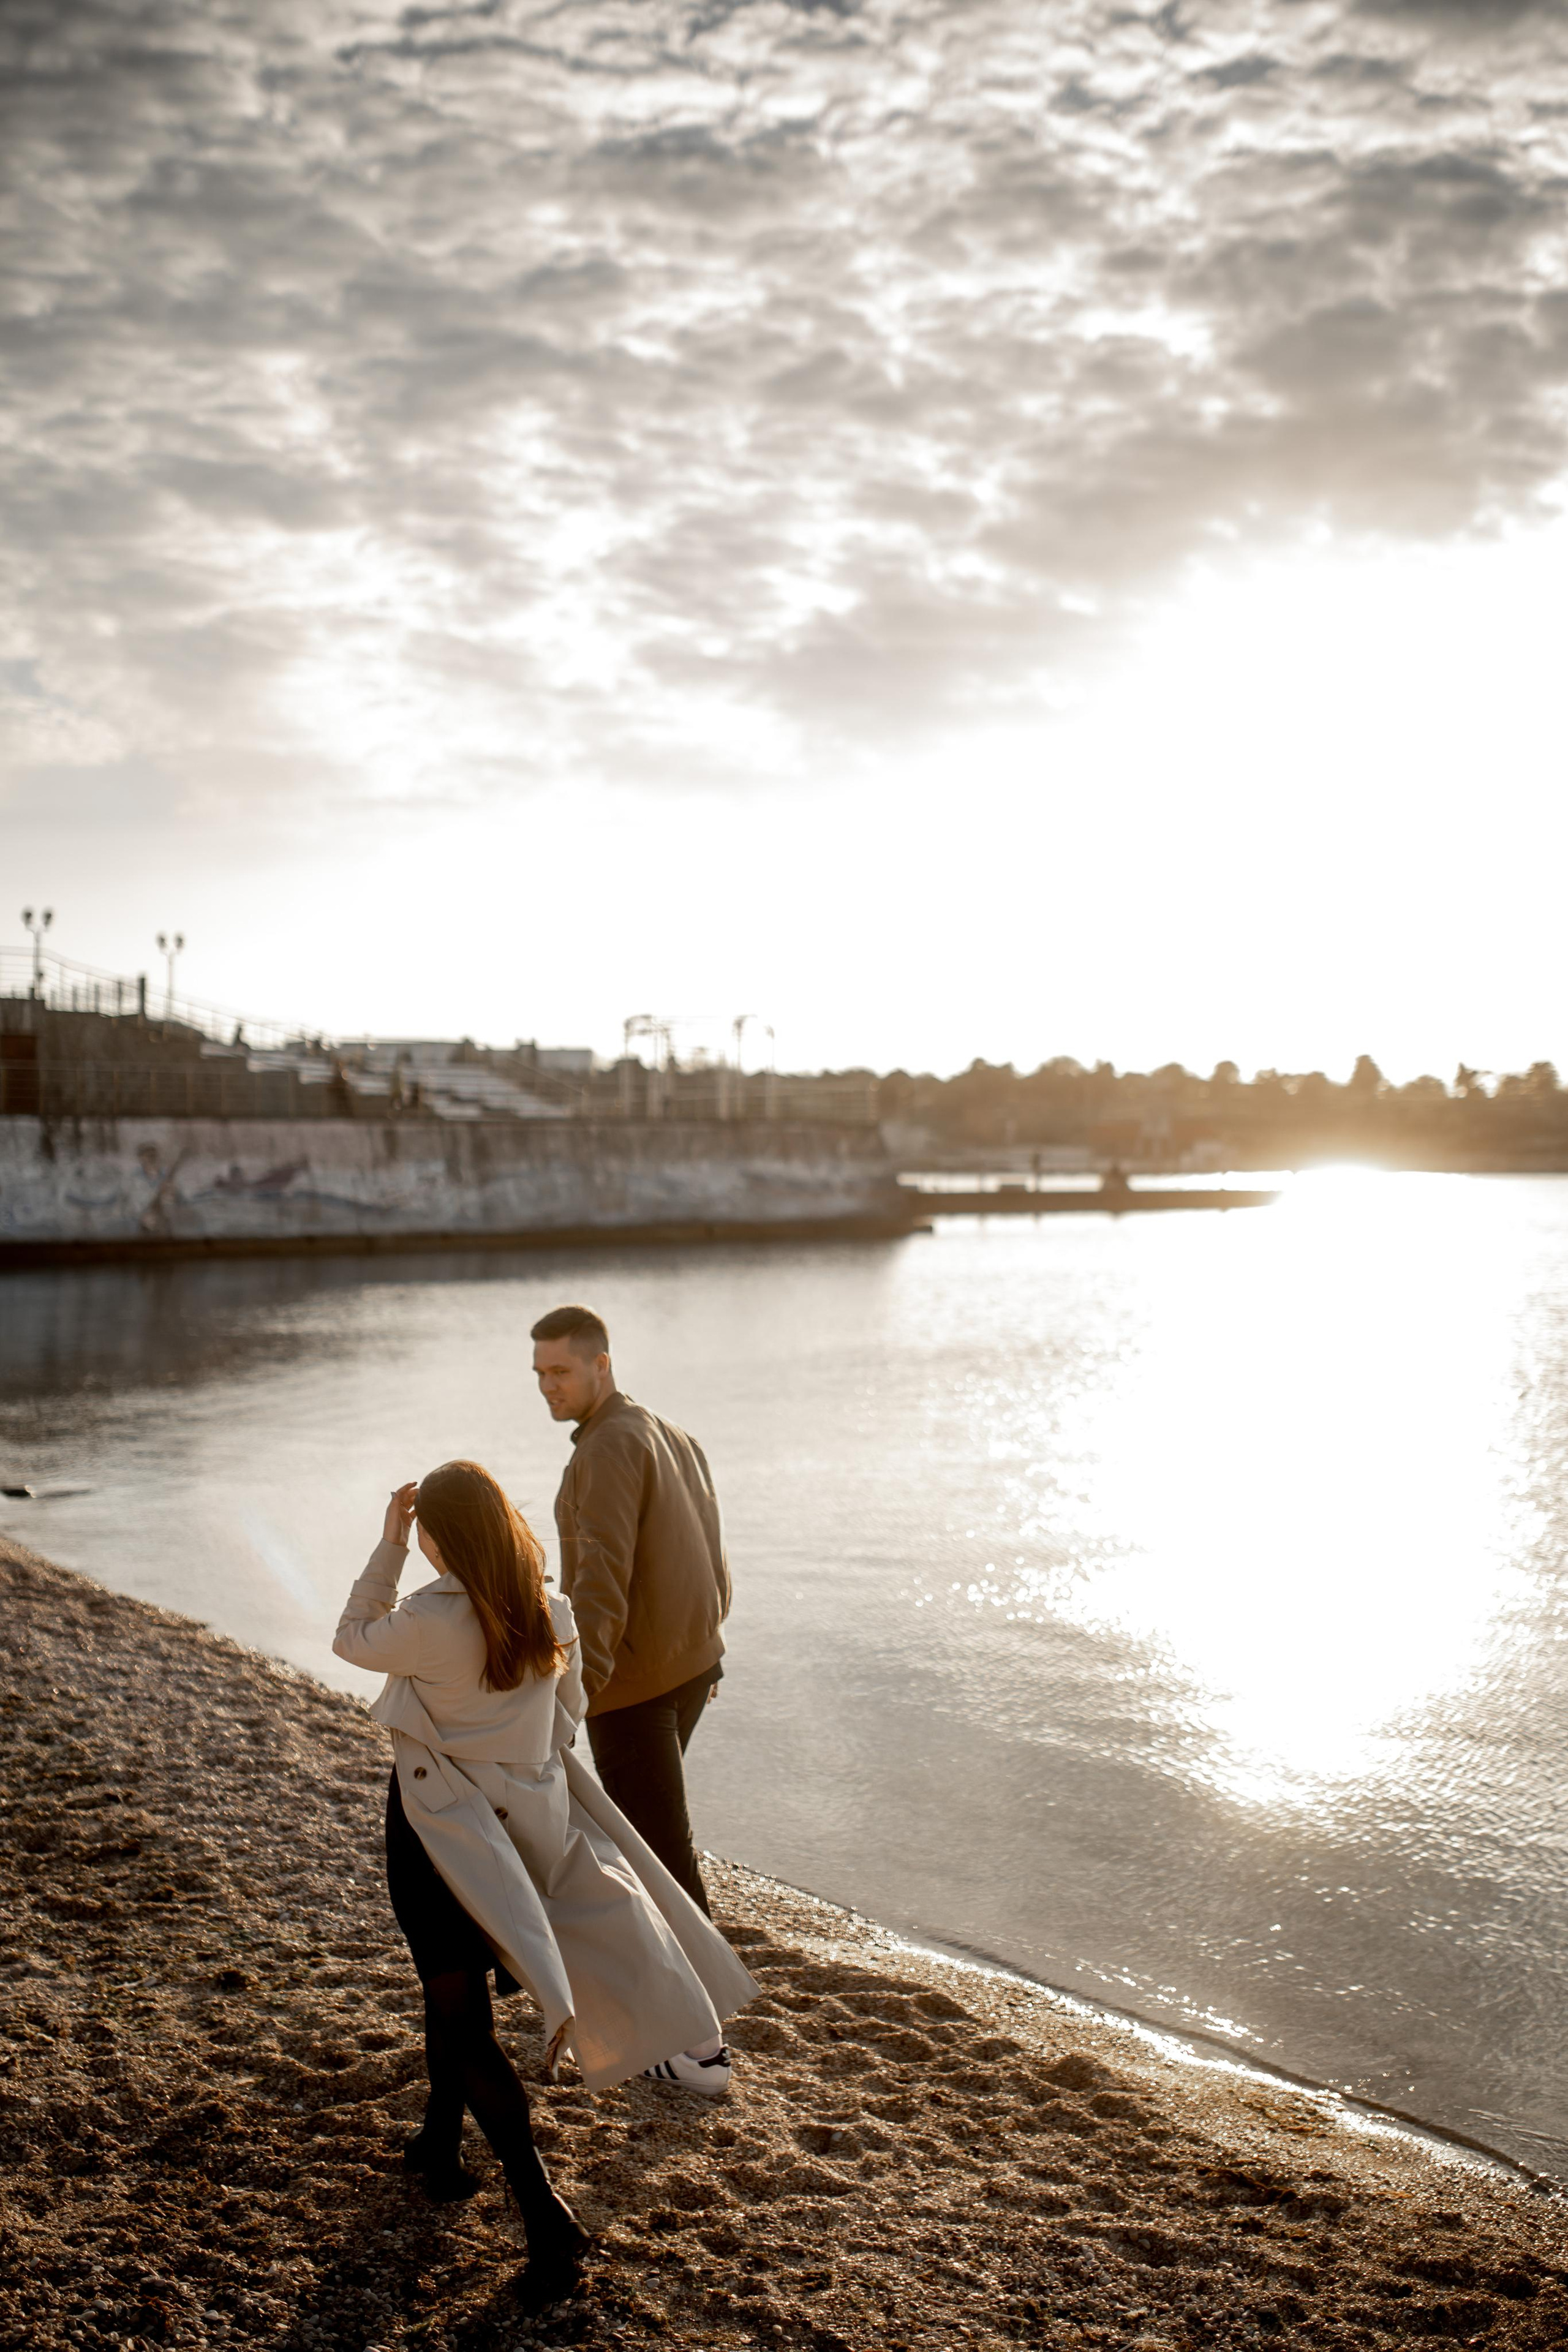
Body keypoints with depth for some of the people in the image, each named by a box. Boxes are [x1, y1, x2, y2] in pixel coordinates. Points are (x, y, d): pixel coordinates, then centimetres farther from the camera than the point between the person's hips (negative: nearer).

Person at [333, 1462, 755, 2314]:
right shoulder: (551, 1616, -7)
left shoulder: (430, 1621, -24)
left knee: (461, 2012, 3)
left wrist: (387, 1544, -3)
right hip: (525, 1821, 6)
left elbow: (353, 1639, -4)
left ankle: (545, 2214, -2)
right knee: (456, 1982, 26)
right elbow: (566, 1717, 7)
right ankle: (442, 2139, 44)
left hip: (438, 1829, -6)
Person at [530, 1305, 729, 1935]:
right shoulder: (673, 1436, 10)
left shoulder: (609, 1446, -17)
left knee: (658, 1837, -1)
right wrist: (704, 1642, 29)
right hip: (692, 1660, 10)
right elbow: (709, 1553, 17)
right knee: (636, 1811, 24)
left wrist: (576, 1683, -35)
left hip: (632, 1675, -10)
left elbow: (603, 1572, -28)